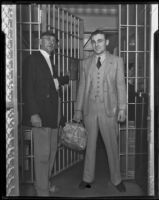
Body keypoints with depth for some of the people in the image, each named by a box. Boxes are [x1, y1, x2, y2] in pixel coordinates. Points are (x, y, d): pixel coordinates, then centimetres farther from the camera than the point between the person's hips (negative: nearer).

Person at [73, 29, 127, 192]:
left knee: (112, 145, 5)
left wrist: (122, 108, -5)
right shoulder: (85, 63, 9)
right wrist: (78, 110, 7)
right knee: (89, 145, 10)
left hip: (109, 110, -2)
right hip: (89, 110, 2)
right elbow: (82, 87, 9)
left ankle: (116, 179, 21)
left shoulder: (116, 61, 3)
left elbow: (121, 86, 1)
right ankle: (87, 178, 23)